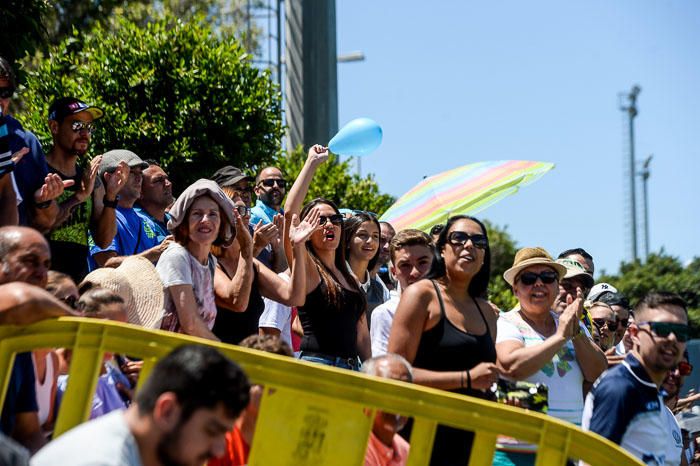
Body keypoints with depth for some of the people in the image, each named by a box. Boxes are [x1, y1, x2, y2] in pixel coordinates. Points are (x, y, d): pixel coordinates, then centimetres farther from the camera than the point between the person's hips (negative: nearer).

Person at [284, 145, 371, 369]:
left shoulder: (350, 279, 19)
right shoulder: (306, 269, 1)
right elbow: (290, 211, -12)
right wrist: (312, 163, -8)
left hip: (352, 367, 6)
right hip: (316, 364, -6)